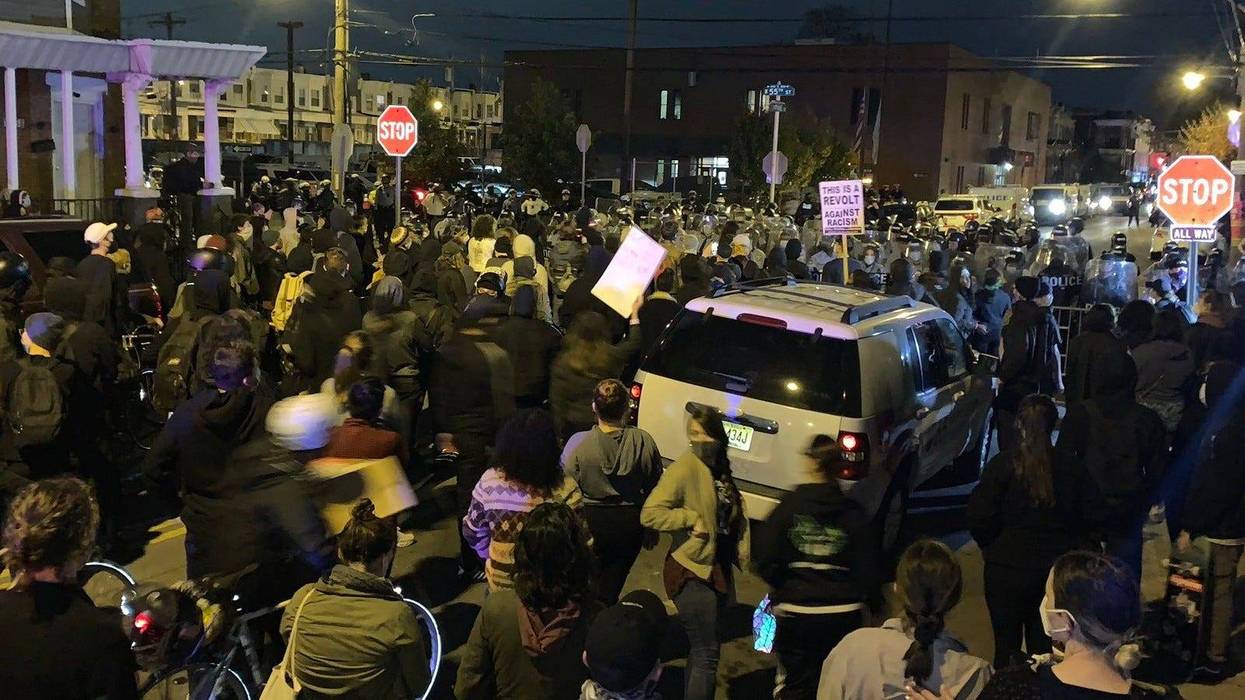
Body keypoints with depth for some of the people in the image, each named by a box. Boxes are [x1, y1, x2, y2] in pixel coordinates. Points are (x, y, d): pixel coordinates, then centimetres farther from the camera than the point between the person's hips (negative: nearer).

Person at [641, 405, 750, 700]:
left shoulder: (720, 470, 7)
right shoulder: (685, 467, -17)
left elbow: (734, 518, 20)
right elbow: (649, 513, -23)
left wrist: (742, 552, 8)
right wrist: (692, 518, -24)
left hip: (716, 570, 8)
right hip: (692, 573, -8)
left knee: (700, 649, 19)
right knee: (706, 654, -6)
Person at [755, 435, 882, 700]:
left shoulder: (788, 506, -8)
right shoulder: (854, 514, -3)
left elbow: (766, 560, -12)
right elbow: (869, 568, -3)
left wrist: (781, 589, 7)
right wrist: (873, 602, 14)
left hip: (797, 611, -1)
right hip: (845, 614, 1)